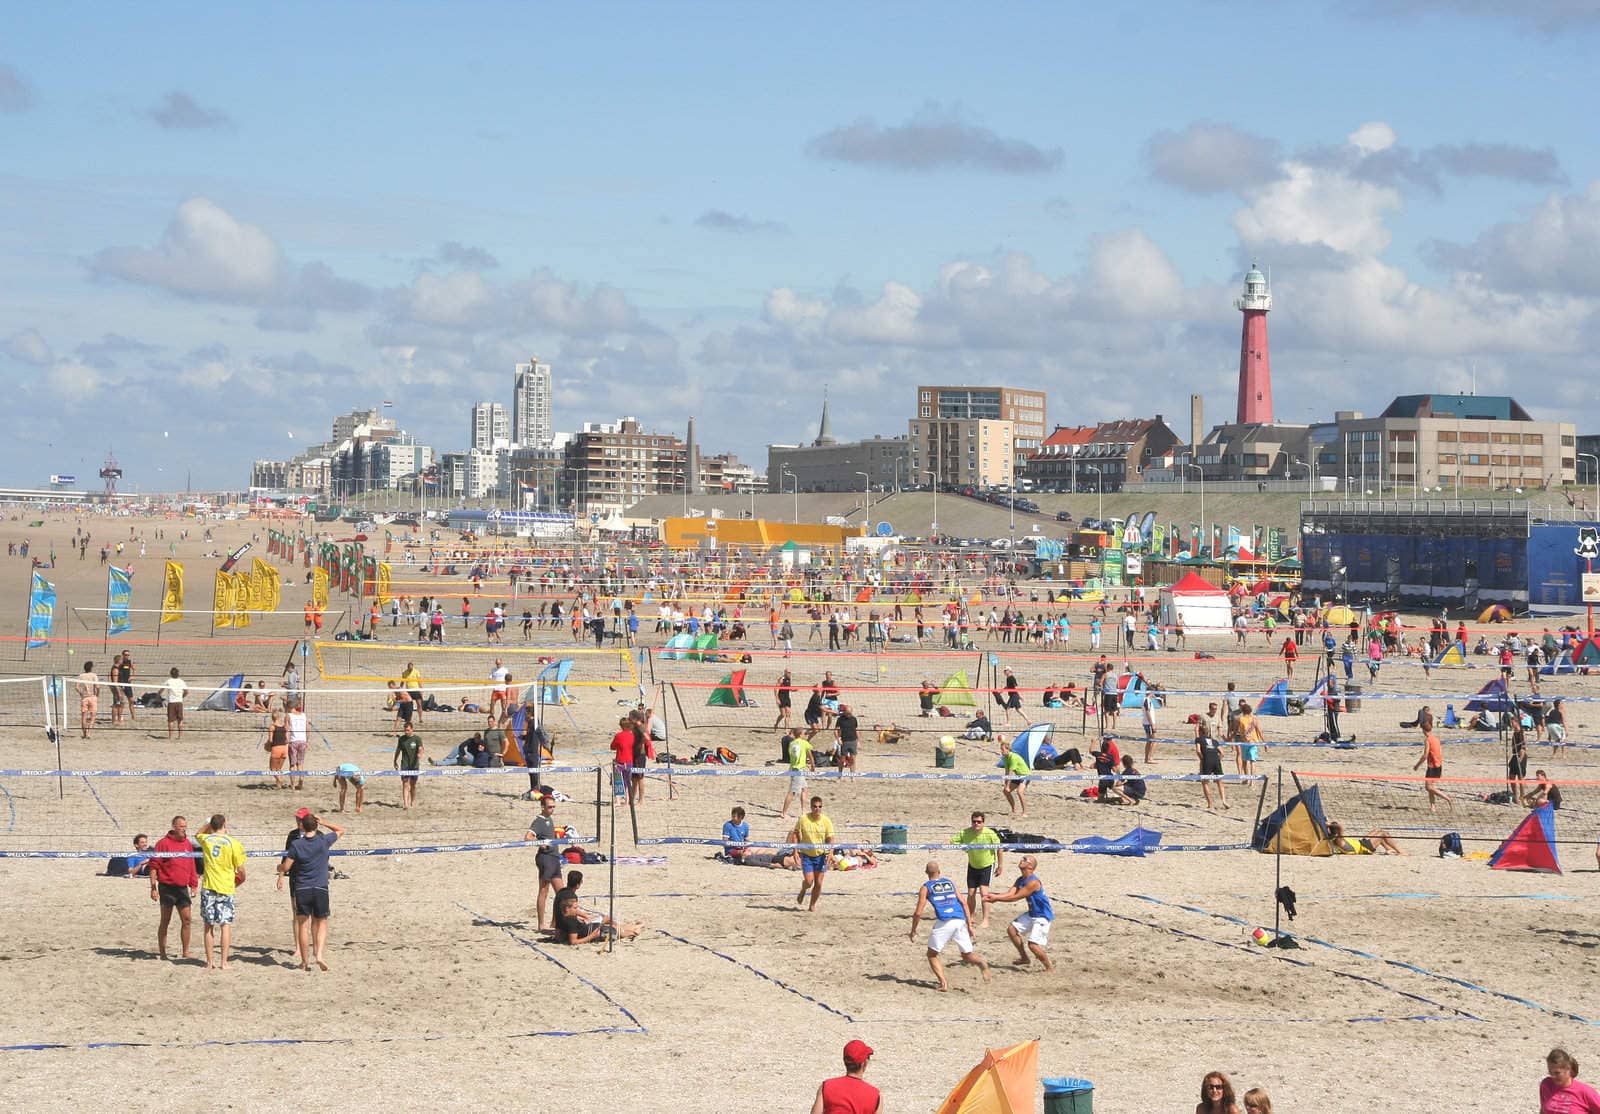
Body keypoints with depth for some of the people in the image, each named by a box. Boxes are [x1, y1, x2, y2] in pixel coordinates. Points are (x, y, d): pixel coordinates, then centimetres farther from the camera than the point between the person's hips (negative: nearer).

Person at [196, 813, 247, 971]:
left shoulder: (206, 839, 2)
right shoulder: (233, 844, -6)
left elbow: (198, 834, 29)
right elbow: (241, 871, -3)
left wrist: (211, 823, 22)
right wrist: (237, 882, 16)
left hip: (208, 887, 2)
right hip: (226, 888, -2)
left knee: (209, 926, 9)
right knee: (225, 925, 2)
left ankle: (209, 962, 10)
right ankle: (223, 962, -2)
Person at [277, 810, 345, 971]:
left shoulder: (296, 845, -5)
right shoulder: (324, 841, -4)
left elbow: (286, 867, -3)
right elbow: (340, 830, 13)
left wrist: (279, 868, 19)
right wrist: (322, 822, 11)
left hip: (301, 889, 0)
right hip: (320, 889, 0)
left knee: (303, 924, 8)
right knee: (321, 923, 11)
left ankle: (305, 961, 10)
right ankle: (319, 955, -7)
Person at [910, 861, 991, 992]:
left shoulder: (925, 887, 11)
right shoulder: (950, 882, 22)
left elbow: (918, 913, 5)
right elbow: (963, 903, 15)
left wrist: (913, 930, 18)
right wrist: (969, 924, 17)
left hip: (944, 922, -3)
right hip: (960, 921, 3)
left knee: (932, 955, 12)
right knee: (967, 955, 17)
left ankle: (943, 982, -7)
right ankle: (981, 963, -14)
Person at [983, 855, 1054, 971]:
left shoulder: (1033, 882, -25)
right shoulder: (1020, 880, 7)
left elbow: (1015, 897, -22)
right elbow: (1010, 893, -3)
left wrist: (996, 898, -18)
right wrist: (994, 896, -18)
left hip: (1043, 916, -10)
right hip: (1032, 914, 10)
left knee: (1033, 944, -17)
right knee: (1012, 929, 11)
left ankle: (1050, 967, 1)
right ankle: (1024, 958, 23)